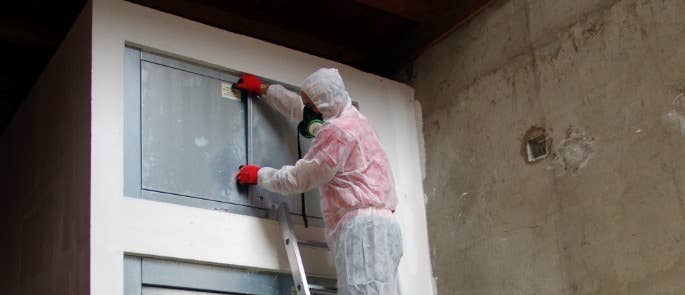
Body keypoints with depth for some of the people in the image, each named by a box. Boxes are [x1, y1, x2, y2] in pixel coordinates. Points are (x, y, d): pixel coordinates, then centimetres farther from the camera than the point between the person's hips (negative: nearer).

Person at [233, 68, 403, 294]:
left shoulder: (337, 130, -7)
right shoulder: (349, 118, 25)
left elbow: (298, 178, -1)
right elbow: (299, 109, 42)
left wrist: (259, 175, 14)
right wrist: (264, 89, 50)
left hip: (362, 227, -10)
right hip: (377, 225, 10)